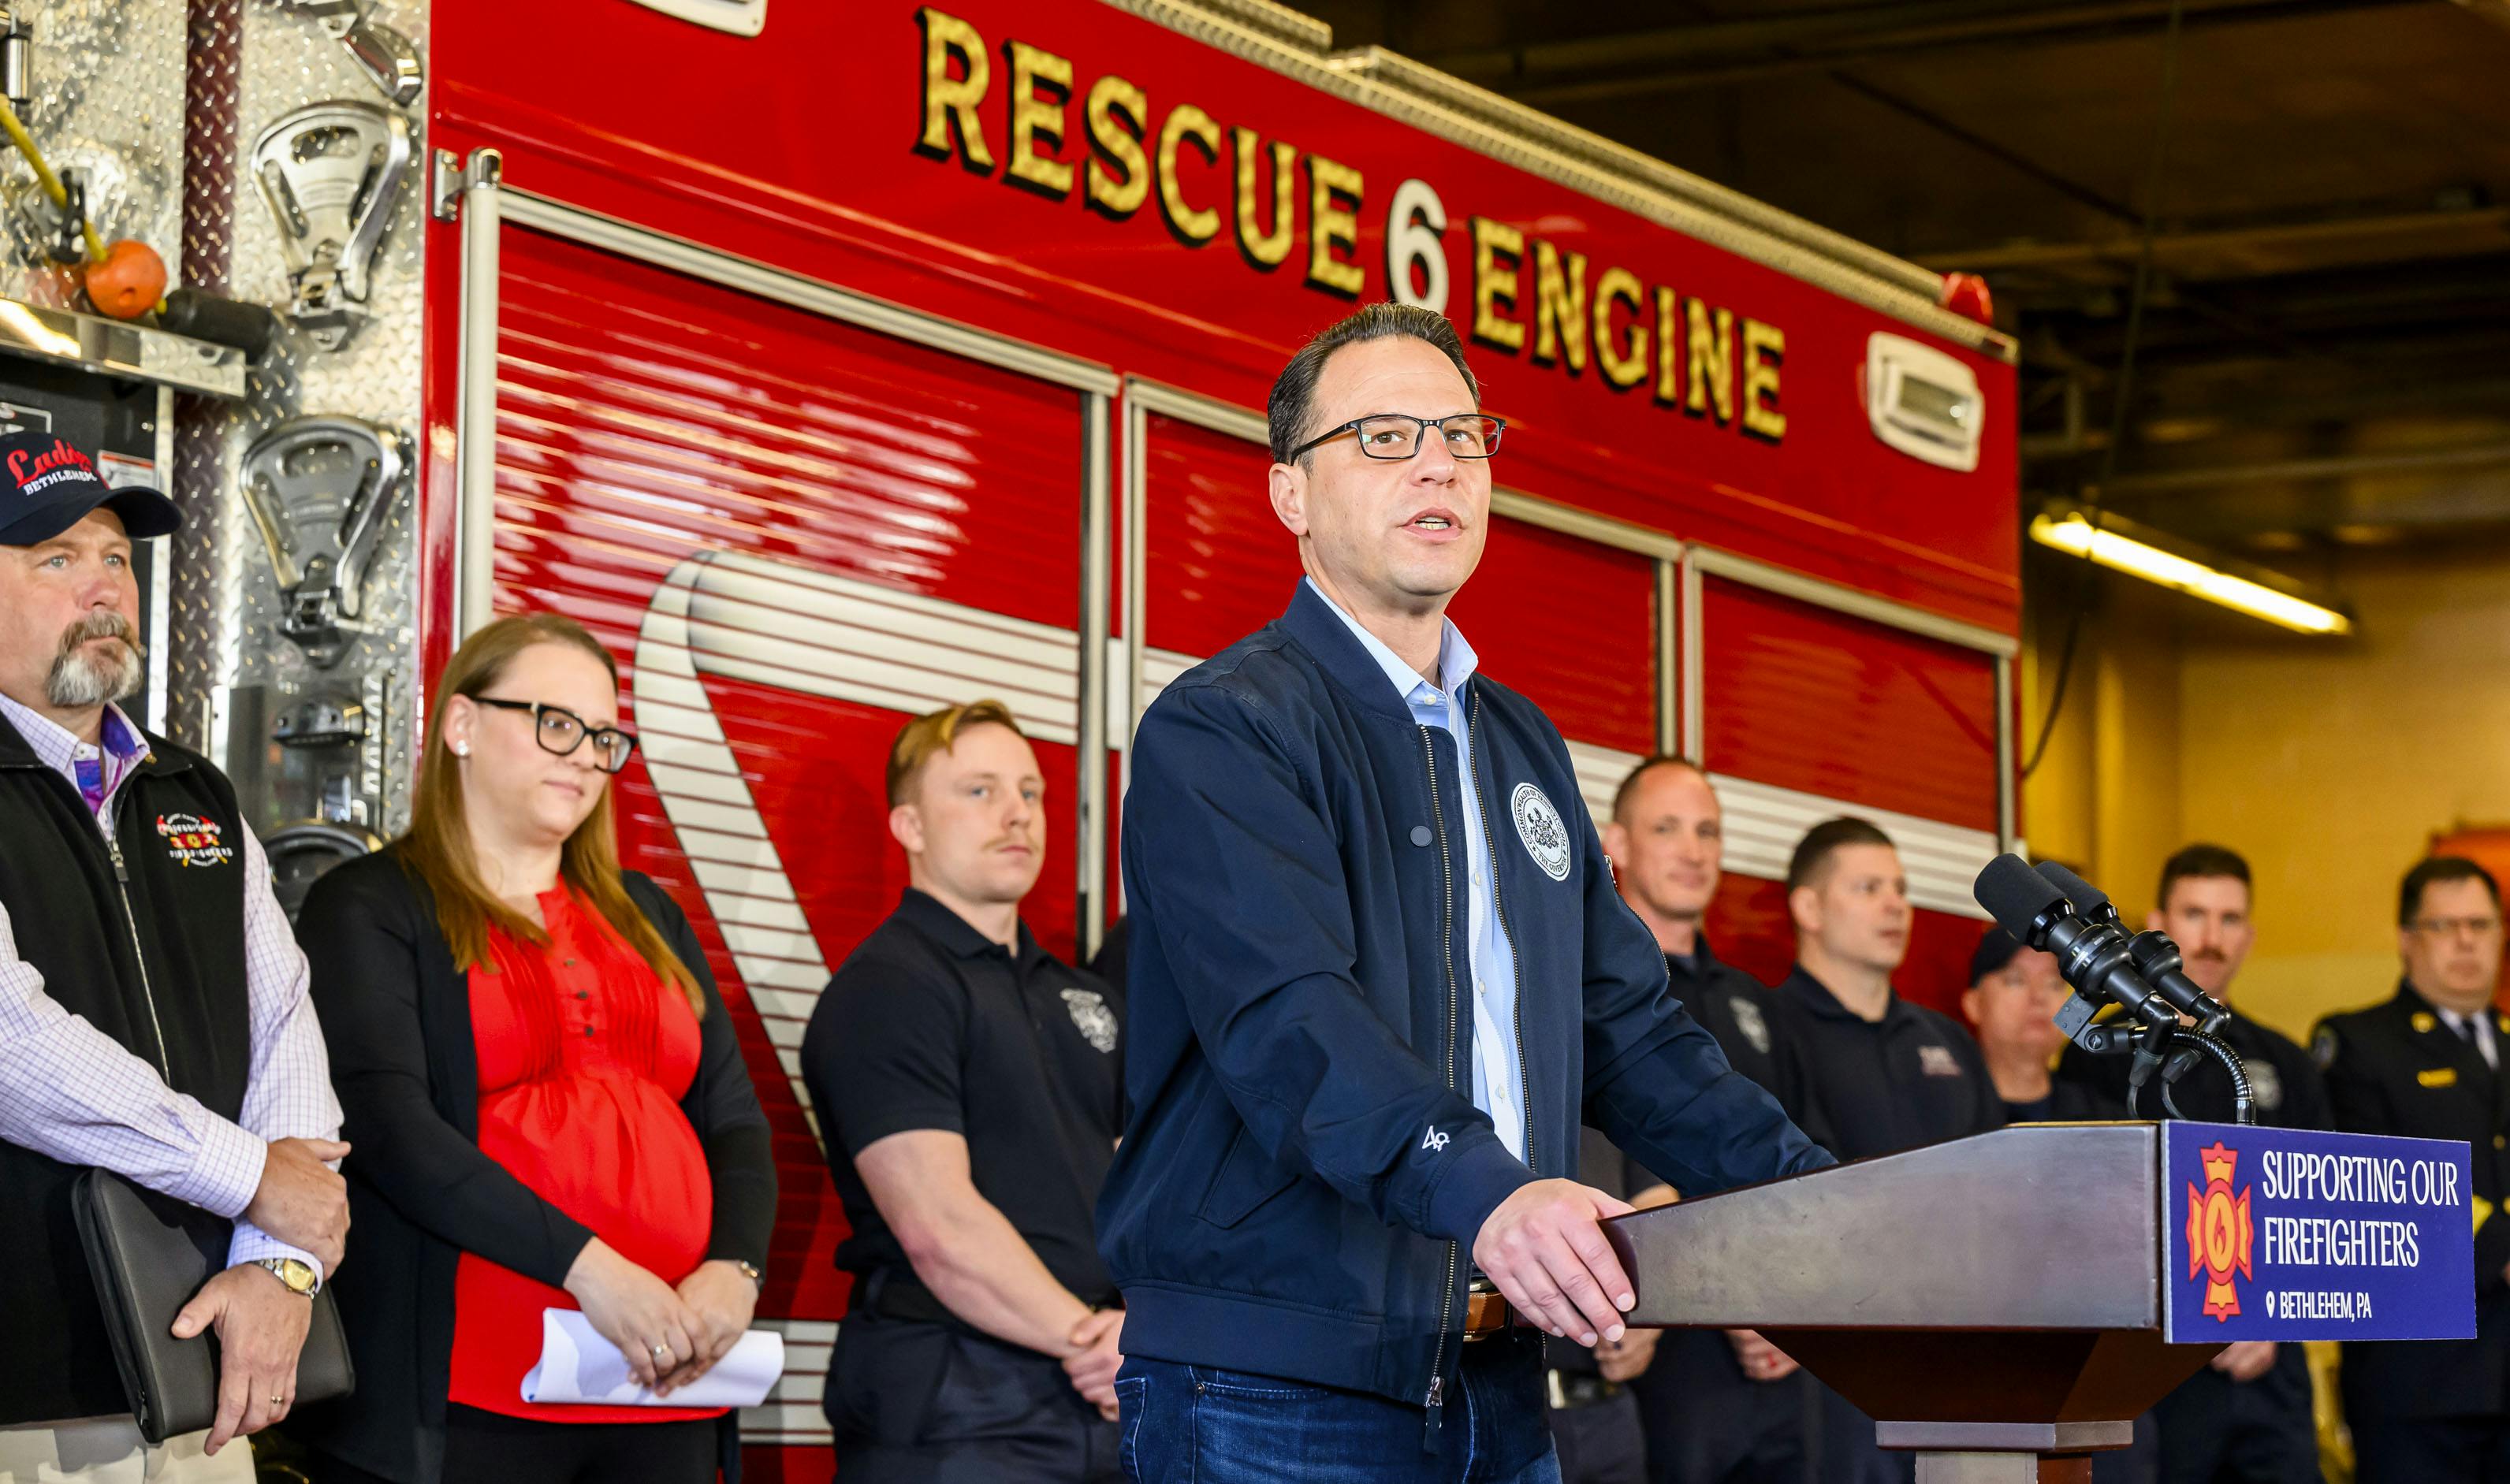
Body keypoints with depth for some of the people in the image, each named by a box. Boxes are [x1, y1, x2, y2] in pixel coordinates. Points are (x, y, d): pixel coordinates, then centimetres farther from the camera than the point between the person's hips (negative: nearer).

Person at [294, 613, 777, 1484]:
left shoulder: (643, 916, 21)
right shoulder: (369, 910, 2)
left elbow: (734, 1122, 15)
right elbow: (390, 1126, -12)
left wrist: (733, 1269, -6)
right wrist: (588, 1266, -21)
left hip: (665, 1390, 5)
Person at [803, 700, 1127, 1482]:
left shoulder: (1088, 1000, 19)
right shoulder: (886, 989, -6)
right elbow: (940, 1227, -16)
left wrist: (1143, 1328, -8)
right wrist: (1088, 1337, -13)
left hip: (1100, 1412, 7)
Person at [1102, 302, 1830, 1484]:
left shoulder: (1523, 749, 19)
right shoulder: (1218, 730, -7)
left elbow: (1625, 1027, 18)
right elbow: (1288, 1021, -22)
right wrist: (1483, 1190, -39)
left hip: (1497, 1387, 7)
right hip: (1272, 1388, -7)